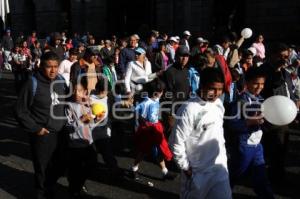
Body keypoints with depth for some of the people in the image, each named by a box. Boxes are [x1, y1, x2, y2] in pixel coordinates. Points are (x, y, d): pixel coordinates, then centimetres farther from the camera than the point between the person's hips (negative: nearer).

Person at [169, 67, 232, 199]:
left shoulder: (219, 104, 0)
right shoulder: (189, 110, -22)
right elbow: (176, 142, -18)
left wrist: (223, 155, 14)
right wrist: (185, 167, -11)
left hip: (219, 167, 5)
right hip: (198, 172, -5)